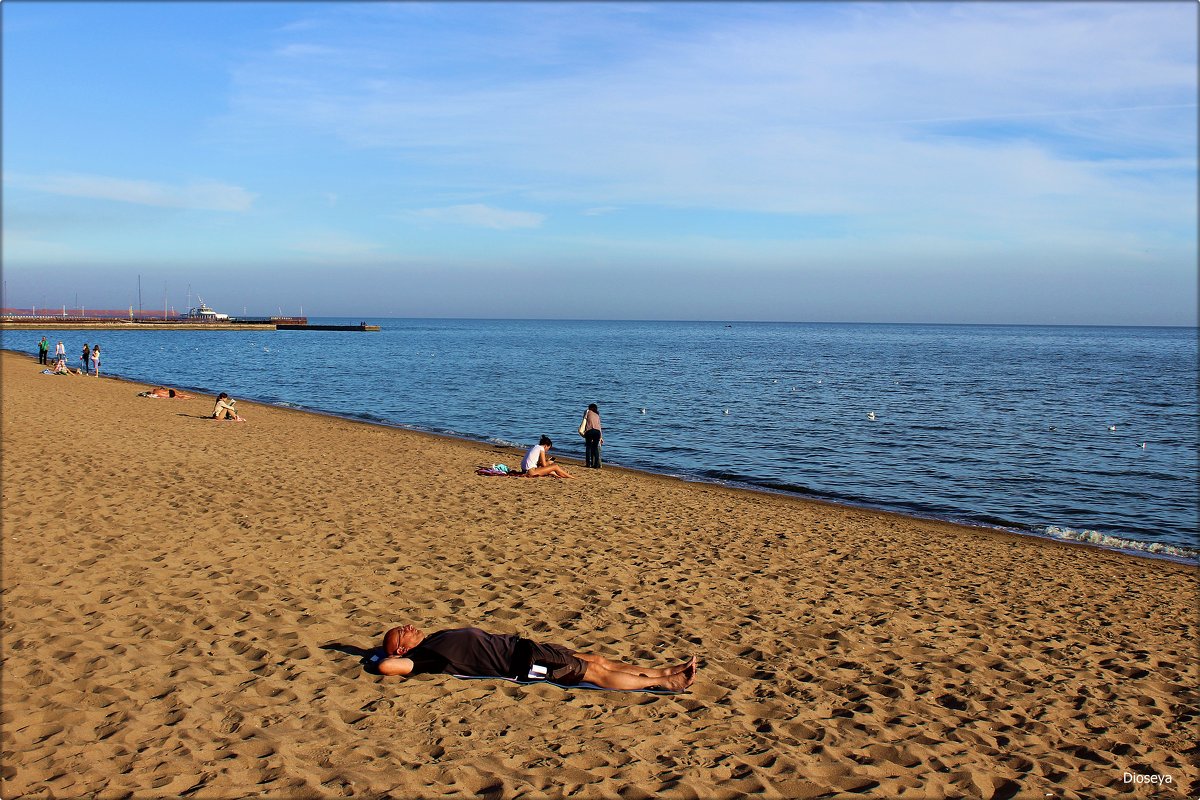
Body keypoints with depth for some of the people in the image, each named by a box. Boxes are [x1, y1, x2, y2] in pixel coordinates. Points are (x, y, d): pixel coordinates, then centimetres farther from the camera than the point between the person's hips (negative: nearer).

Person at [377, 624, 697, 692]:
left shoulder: (437, 637, 17)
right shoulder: (423, 655, -9)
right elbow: (387, 666, -23)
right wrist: (395, 656, -6)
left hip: (515, 644, 9)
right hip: (520, 664, -9)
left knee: (597, 660, 5)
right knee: (595, 672, -8)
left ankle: (663, 671, 8)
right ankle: (664, 682, -2)